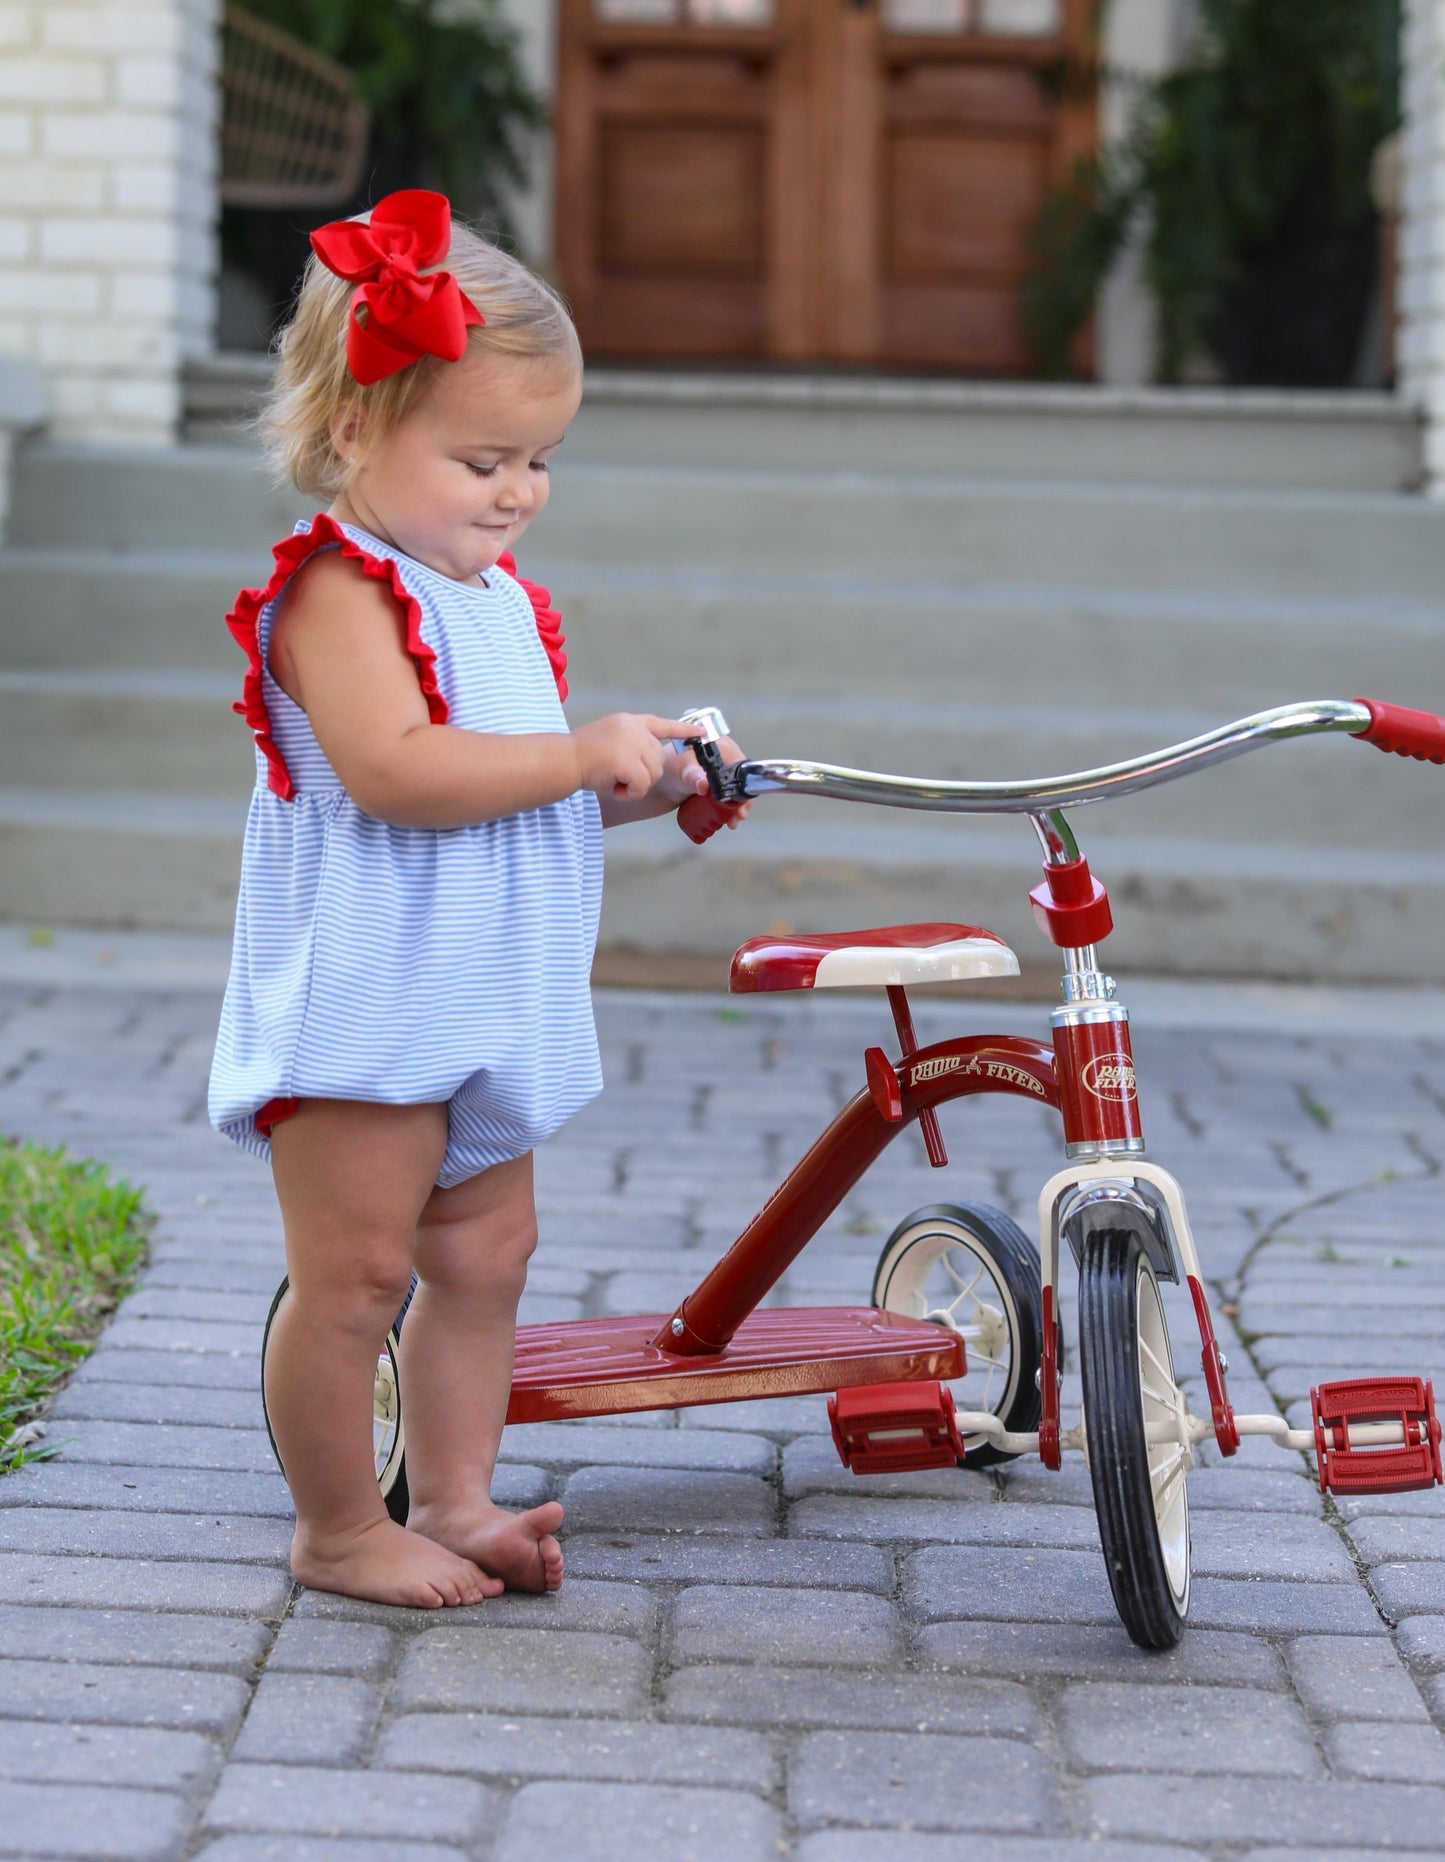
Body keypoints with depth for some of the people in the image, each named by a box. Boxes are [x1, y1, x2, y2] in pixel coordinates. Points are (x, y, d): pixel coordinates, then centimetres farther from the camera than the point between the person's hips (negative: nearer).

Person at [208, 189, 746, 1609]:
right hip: (360, 1001, -9)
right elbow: (394, 771, -29)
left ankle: (456, 1502, 25)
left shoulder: (496, 592, 15)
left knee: (483, 1254, 14)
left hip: (488, 1002, 10)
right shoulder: (337, 591, -15)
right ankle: (340, 1529, 9)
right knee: (358, 1269, -4)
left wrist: (646, 787, 7)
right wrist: (586, 754, -22)